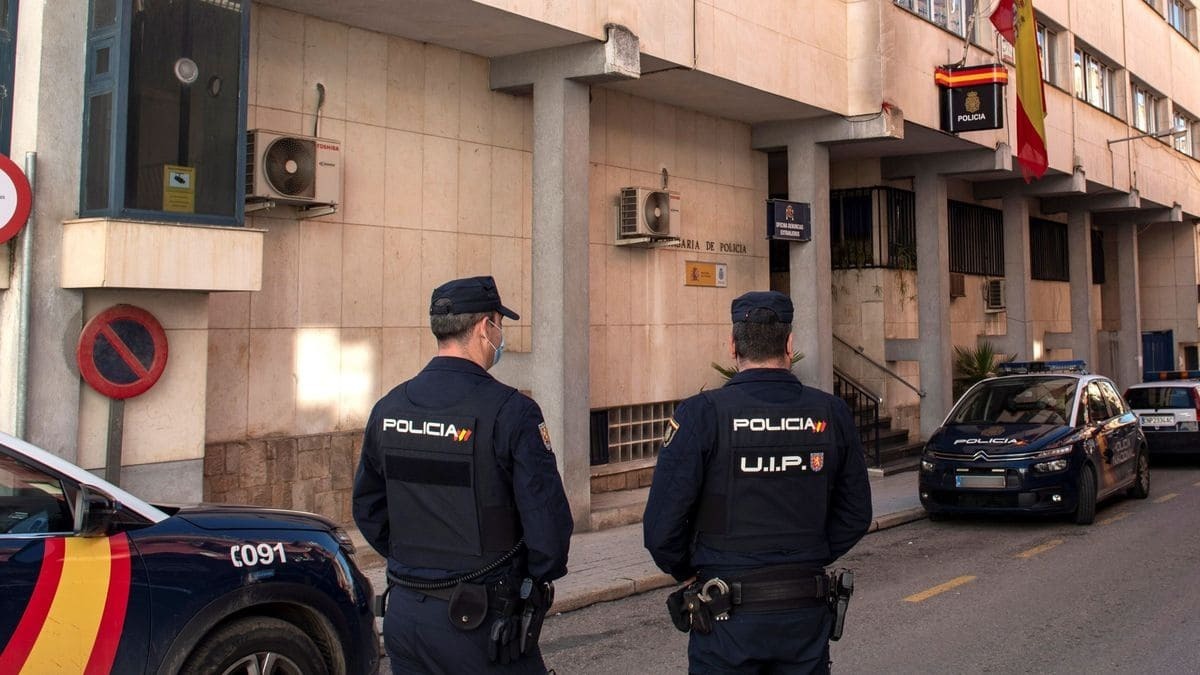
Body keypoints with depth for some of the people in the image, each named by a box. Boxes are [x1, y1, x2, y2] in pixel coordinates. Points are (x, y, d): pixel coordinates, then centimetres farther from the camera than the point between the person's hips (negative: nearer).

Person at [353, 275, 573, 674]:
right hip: (477, 623, -6)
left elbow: (367, 510, 13)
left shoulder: (387, 409, 4)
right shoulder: (509, 411, -15)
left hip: (403, 612, 6)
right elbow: (547, 518, -16)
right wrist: (537, 581, 2)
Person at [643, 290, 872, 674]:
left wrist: (688, 573, 4)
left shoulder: (702, 415, -13)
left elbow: (662, 524, -13)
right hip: (806, 614, 3)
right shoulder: (832, 414, -2)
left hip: (727, 618, -3)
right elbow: (856, 515, 6)